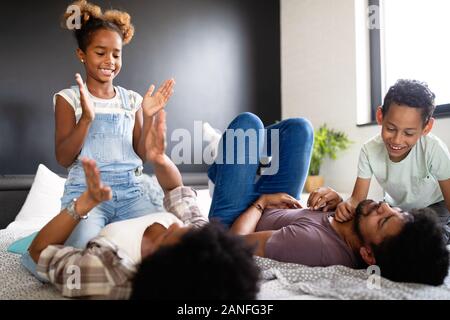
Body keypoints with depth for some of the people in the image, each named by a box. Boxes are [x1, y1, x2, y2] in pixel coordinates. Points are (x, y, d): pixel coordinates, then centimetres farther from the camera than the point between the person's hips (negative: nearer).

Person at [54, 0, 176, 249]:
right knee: (84, 251, -31)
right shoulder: (69, 98, 4)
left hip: (132, 190, 3)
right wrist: (86, 118, -18)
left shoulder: (132, 99, 12)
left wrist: (148, 116, -5)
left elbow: (142, 155, 9)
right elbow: (64, 159, -4)